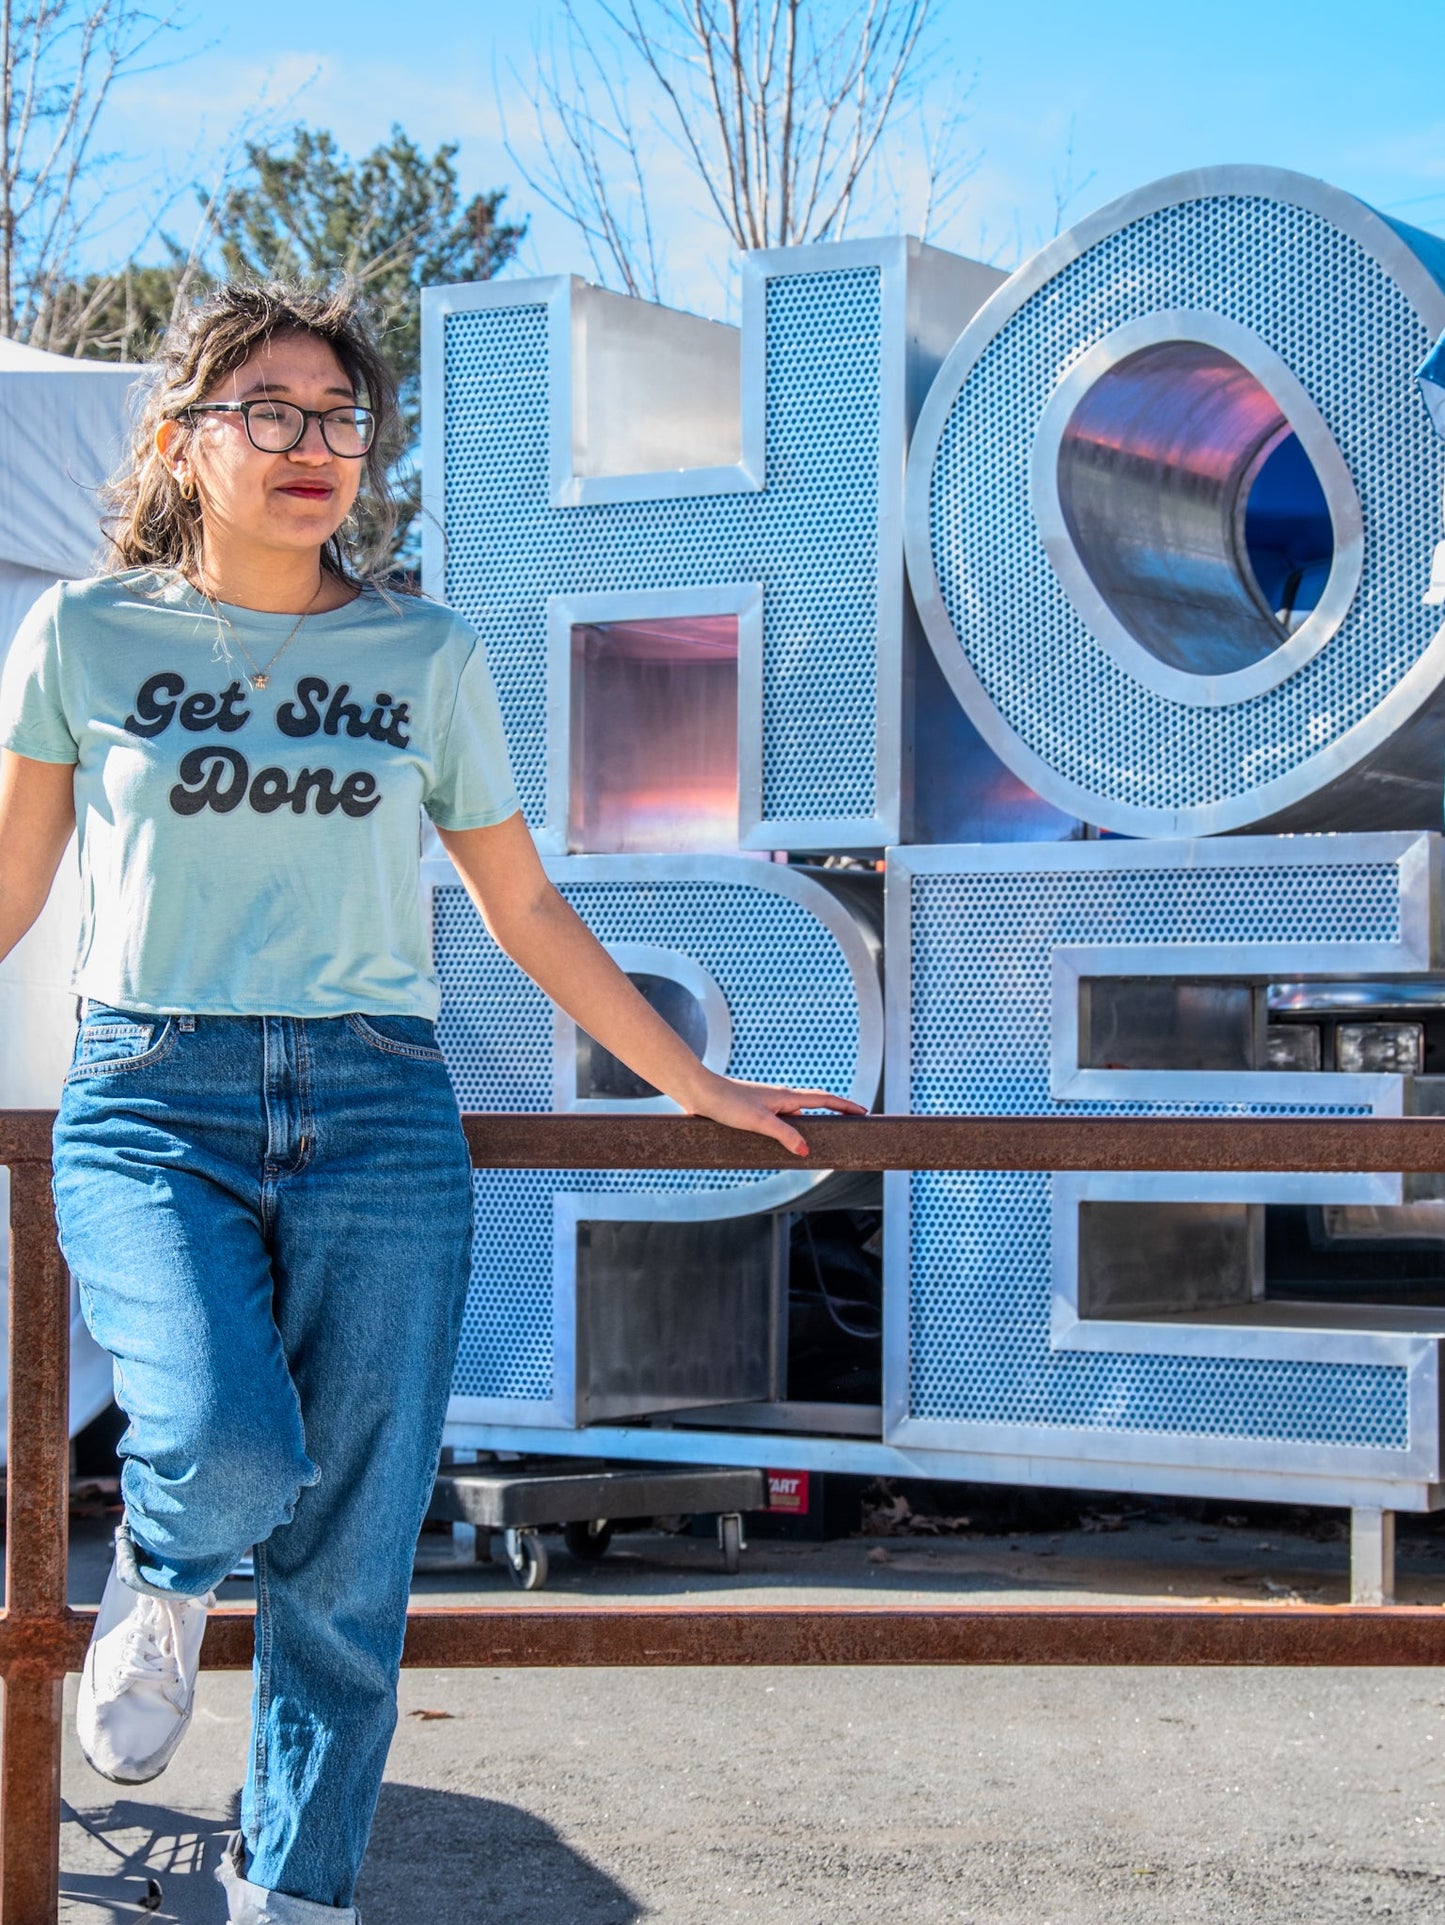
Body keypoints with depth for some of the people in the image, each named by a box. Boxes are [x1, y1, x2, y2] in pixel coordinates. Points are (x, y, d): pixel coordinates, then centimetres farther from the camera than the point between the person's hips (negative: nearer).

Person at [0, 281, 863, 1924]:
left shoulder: (427, 657, 8)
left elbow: (523, 908, 15)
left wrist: (695, 1086, 16)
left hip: (376, 1114, 2)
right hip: (149, 1105, -2)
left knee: (349, 1559, 0)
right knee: (228, 1453, -26)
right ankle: (159, 1576, 11)